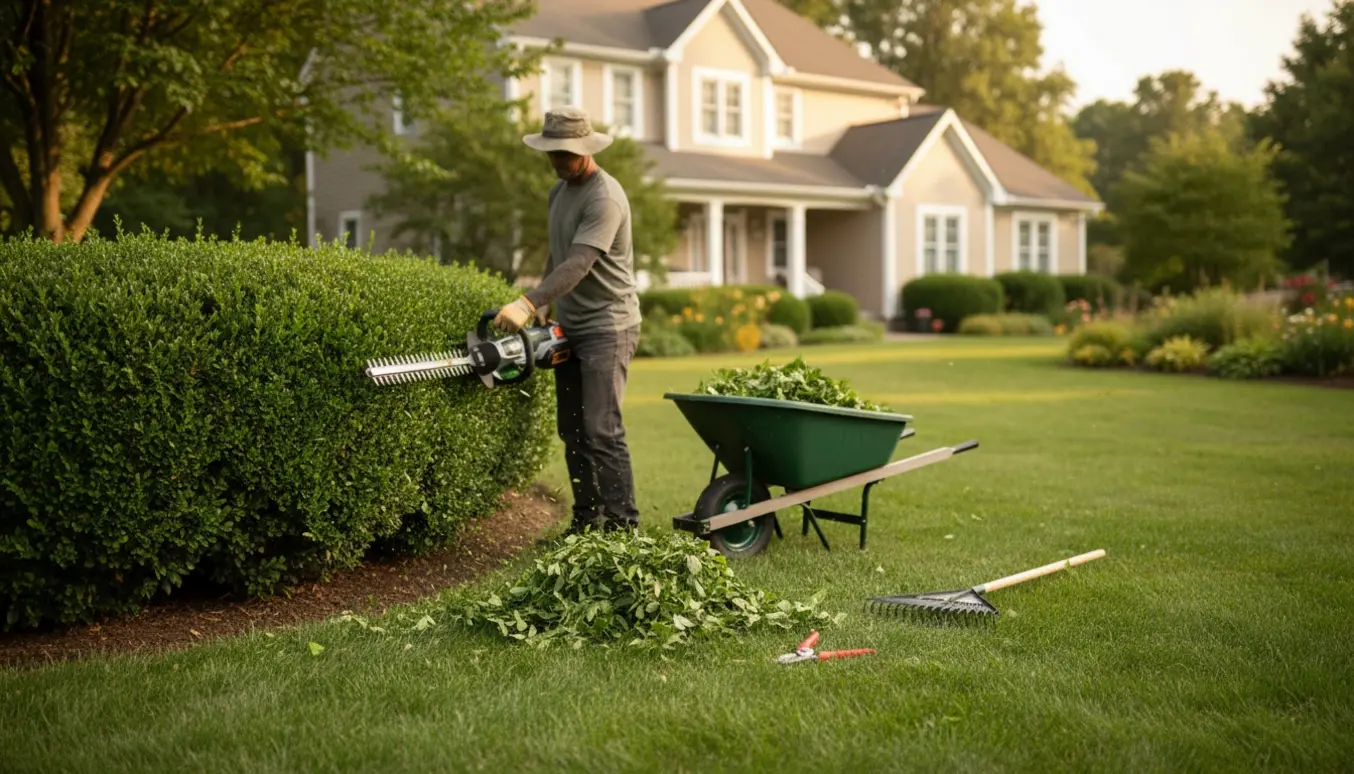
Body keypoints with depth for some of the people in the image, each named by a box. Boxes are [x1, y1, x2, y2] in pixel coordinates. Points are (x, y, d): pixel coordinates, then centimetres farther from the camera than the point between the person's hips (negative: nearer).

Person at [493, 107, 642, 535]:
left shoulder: (605, 198, -16)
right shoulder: (559, 191, 14)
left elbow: (578, 265, -27)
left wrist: (527, 304, -35)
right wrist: (542, 306, 13)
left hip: (608, 327, -9)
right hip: (570, 327, 9)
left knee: (601, 430, -14)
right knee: (572, 430, 9)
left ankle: (623, 526, -10)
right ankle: (586, 520, 16)